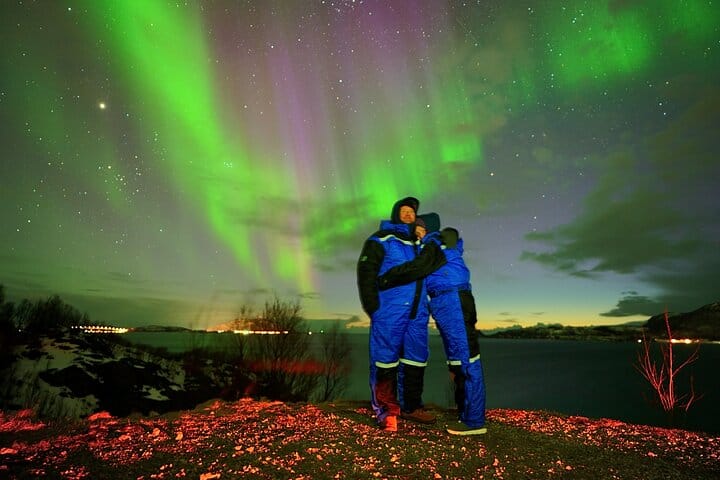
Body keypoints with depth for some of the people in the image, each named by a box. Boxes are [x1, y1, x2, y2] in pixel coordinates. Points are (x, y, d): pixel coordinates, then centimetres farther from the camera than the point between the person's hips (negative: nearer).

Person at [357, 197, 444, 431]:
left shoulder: (418, 242, 20)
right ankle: (386, 411, 6)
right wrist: (373, 307, -13)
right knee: (386, 359, -4)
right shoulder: (380, 240, 2)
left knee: (416, 359, 10)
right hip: (389, 311, -6)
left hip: (417, 312, 6)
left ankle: (411, 407, 24)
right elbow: (366, 273, -6)